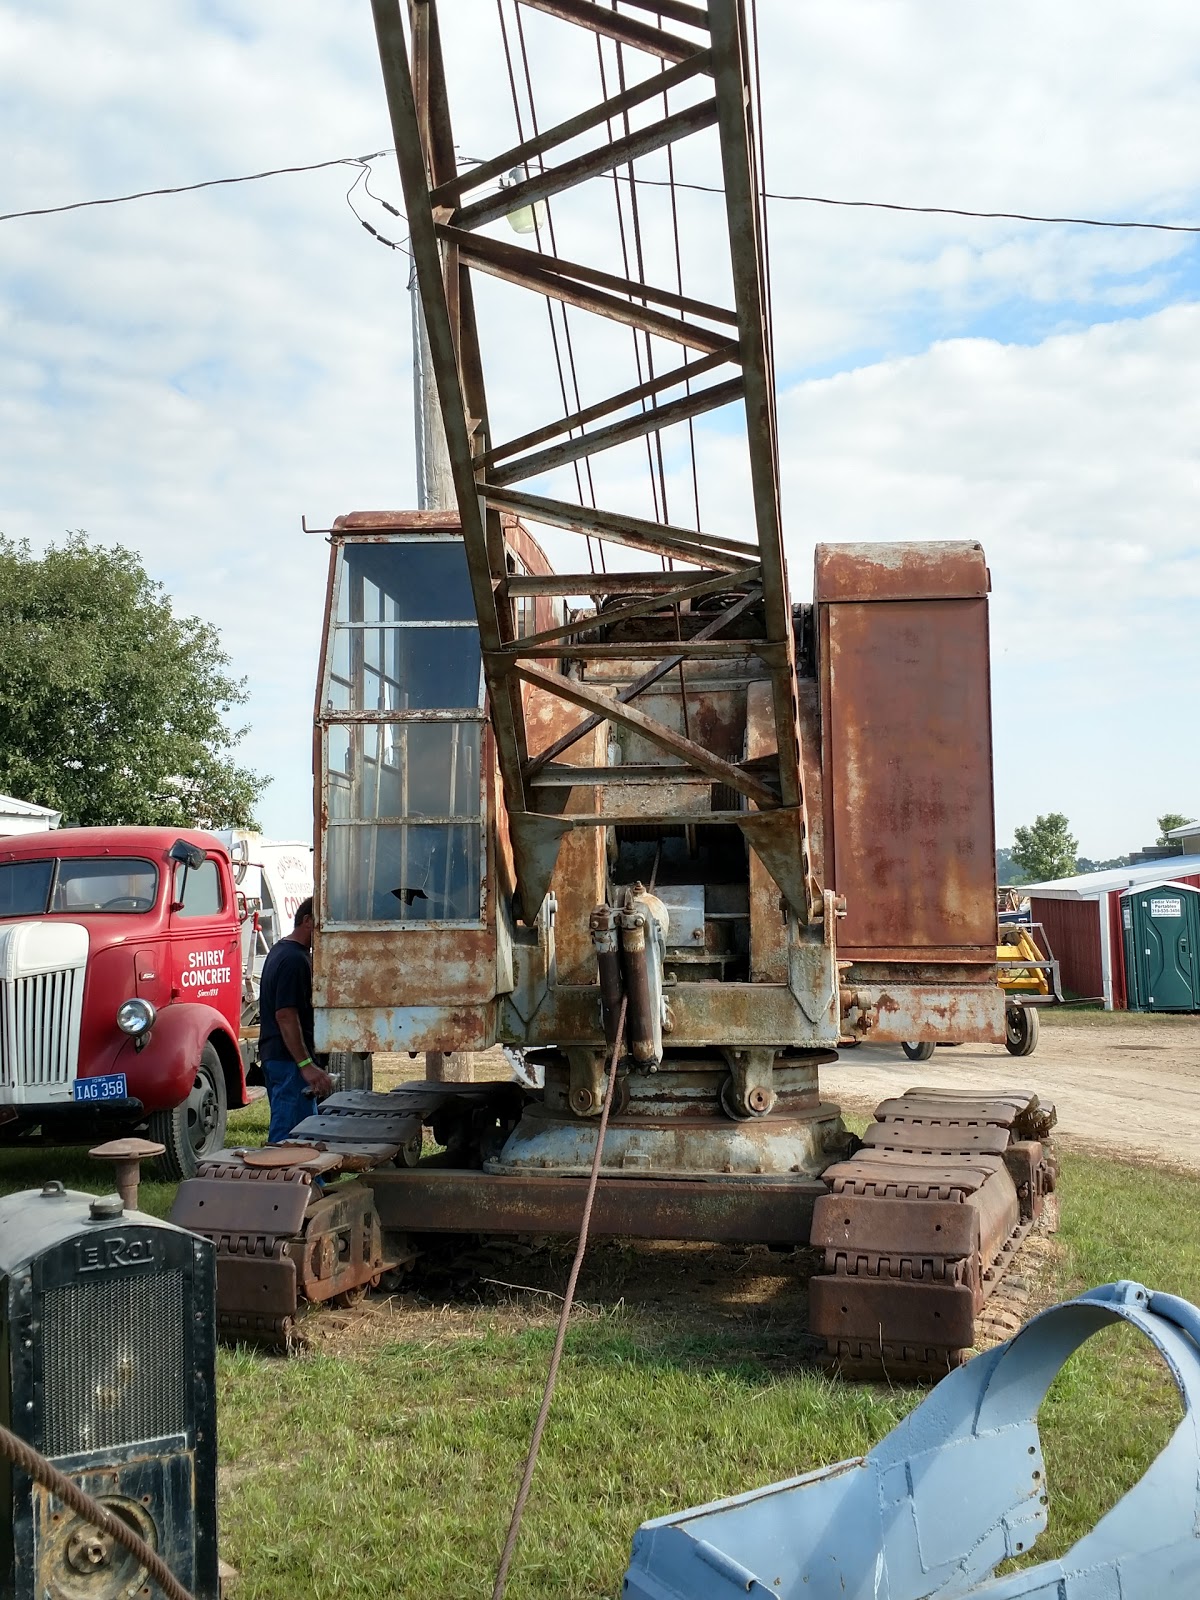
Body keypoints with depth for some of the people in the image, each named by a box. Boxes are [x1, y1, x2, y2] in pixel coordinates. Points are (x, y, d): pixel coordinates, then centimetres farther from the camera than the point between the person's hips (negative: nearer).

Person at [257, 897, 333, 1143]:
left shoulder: (280, 949, 15)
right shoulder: (295, 959, -18)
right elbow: (285, 1015, -24)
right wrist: (306, 1065, -26)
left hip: (273, 1054, 11)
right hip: (290, 1058, -11)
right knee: (292, 1135, -9)